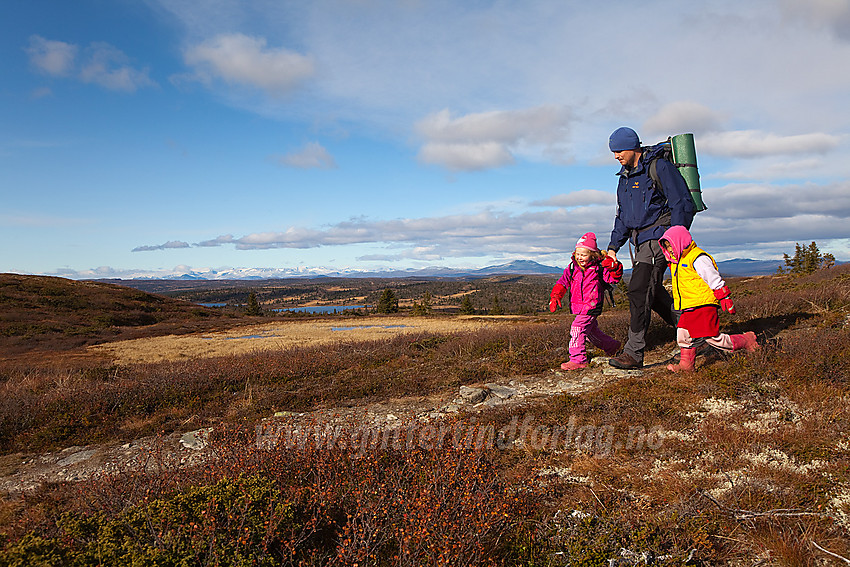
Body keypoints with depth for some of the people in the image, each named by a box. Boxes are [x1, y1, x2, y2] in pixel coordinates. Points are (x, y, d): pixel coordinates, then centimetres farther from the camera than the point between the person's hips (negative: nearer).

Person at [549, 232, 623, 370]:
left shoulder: (599, 268, -3)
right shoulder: (572, 268, 7)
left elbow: (614, 278, -7)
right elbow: (563, 282, 1)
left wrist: (614, 267, -27)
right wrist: (555, 297, -14)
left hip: (591, 307, -6)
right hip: (578, 308, 7)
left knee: (577, 329, -21)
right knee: (592, 332, 21)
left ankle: (578, 359, -18)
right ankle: (612, 345, 46)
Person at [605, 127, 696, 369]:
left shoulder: (659, 167, -8)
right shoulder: (625, 177, 17)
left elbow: (682, 203, -12)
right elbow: (622, 216, 23)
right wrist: (613, 246, 14)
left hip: (659, 236, -9)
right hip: (642, 240, 9)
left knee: (639, 289, -16)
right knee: (651, 292, 11)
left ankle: (634, 352, -14)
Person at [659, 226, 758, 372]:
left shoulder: (697, 258, -12)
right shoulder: (677, 261, 18)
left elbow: (715, 280, -12)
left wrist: (724, 299, -12)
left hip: (704, 305, -9)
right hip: (688, 308, 9)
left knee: (713, 337, -6)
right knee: (683, 334, 2)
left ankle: (745, 341, 13)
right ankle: (686, 364, 10)